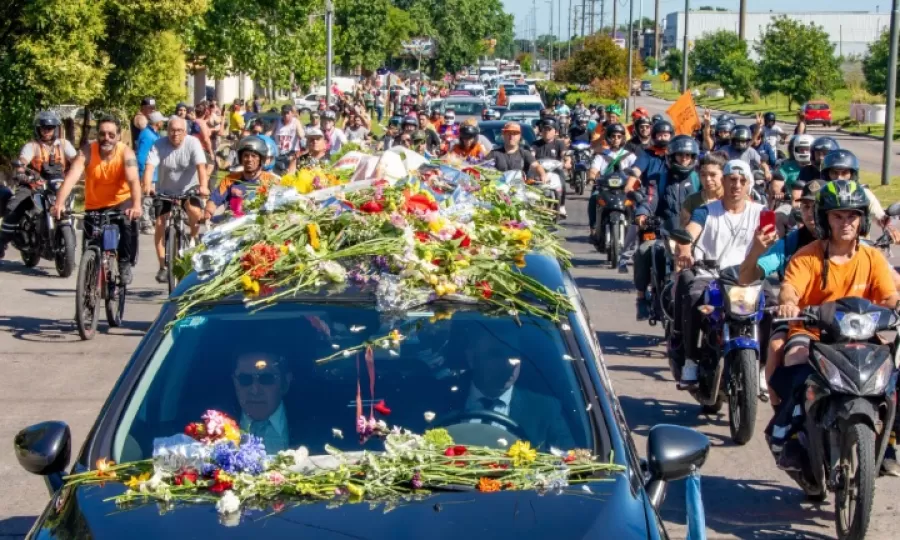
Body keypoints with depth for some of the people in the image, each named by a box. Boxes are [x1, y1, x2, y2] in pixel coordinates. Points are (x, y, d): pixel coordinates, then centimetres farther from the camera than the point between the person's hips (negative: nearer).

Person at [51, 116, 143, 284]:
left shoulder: (126, 152, -22)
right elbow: (72, 176, -33)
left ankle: (126, 263, -10)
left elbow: (133, 180, -35)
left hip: (121, 201, -2)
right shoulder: (87, 151, -21)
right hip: (94, 205, 2)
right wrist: (59, 203, -48)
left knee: (129, 222, -31)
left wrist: (137, 206, -54)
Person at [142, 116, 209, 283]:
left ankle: (194, 237, 2)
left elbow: (201, 166, -27)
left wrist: (203, 186, -45)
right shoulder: (159, 145, -14)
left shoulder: (193, 143, -15)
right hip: (165, 191, 1)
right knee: (160, 224, -9)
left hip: (188, 189, -1)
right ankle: (163, 267, 0)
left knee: (195, 211, -30)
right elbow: (150, 167, -26)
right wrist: (147, 186, -46)